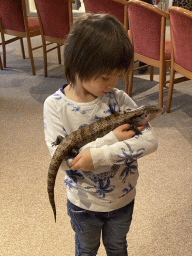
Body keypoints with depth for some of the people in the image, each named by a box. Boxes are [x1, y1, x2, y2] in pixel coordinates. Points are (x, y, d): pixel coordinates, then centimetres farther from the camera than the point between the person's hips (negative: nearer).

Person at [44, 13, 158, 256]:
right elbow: (63, 159, -28)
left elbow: (150, 140, -26)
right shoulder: (55, 106, -22)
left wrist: (99, 155, -34)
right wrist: (112, 139, -31)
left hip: (123, 198, 2)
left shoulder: (118, 99, -18)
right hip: (84, 203, -1)